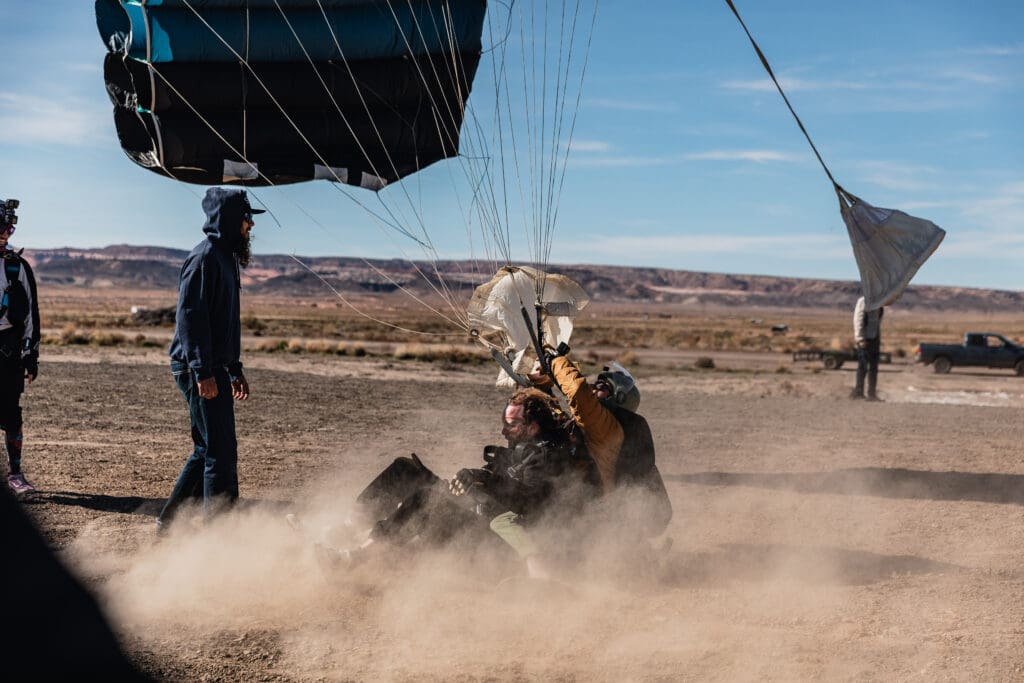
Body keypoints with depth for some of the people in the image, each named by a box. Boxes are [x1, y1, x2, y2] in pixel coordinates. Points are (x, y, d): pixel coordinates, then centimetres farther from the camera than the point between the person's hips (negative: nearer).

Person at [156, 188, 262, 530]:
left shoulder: (225, 257, 19)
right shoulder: (205, 257, -12)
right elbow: (190, 316, -20)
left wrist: (234, 369, 24)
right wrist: (203, 372, -24)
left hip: (214, 369, 10)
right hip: (199, 369, -10)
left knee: (208, 448, 15)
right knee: (221, 452, -8)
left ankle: (170, 518, 24)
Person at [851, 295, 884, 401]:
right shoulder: (863, 302, -11)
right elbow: (858, 320, -15)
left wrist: (879, 339, 16)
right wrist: (860, 339, -19)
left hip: (875, 338, 8)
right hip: (865, 339, -8)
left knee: (874, 367, 7)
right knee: (863, 366, -7)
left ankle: (872, 394, 10)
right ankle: (858, 391, 1)